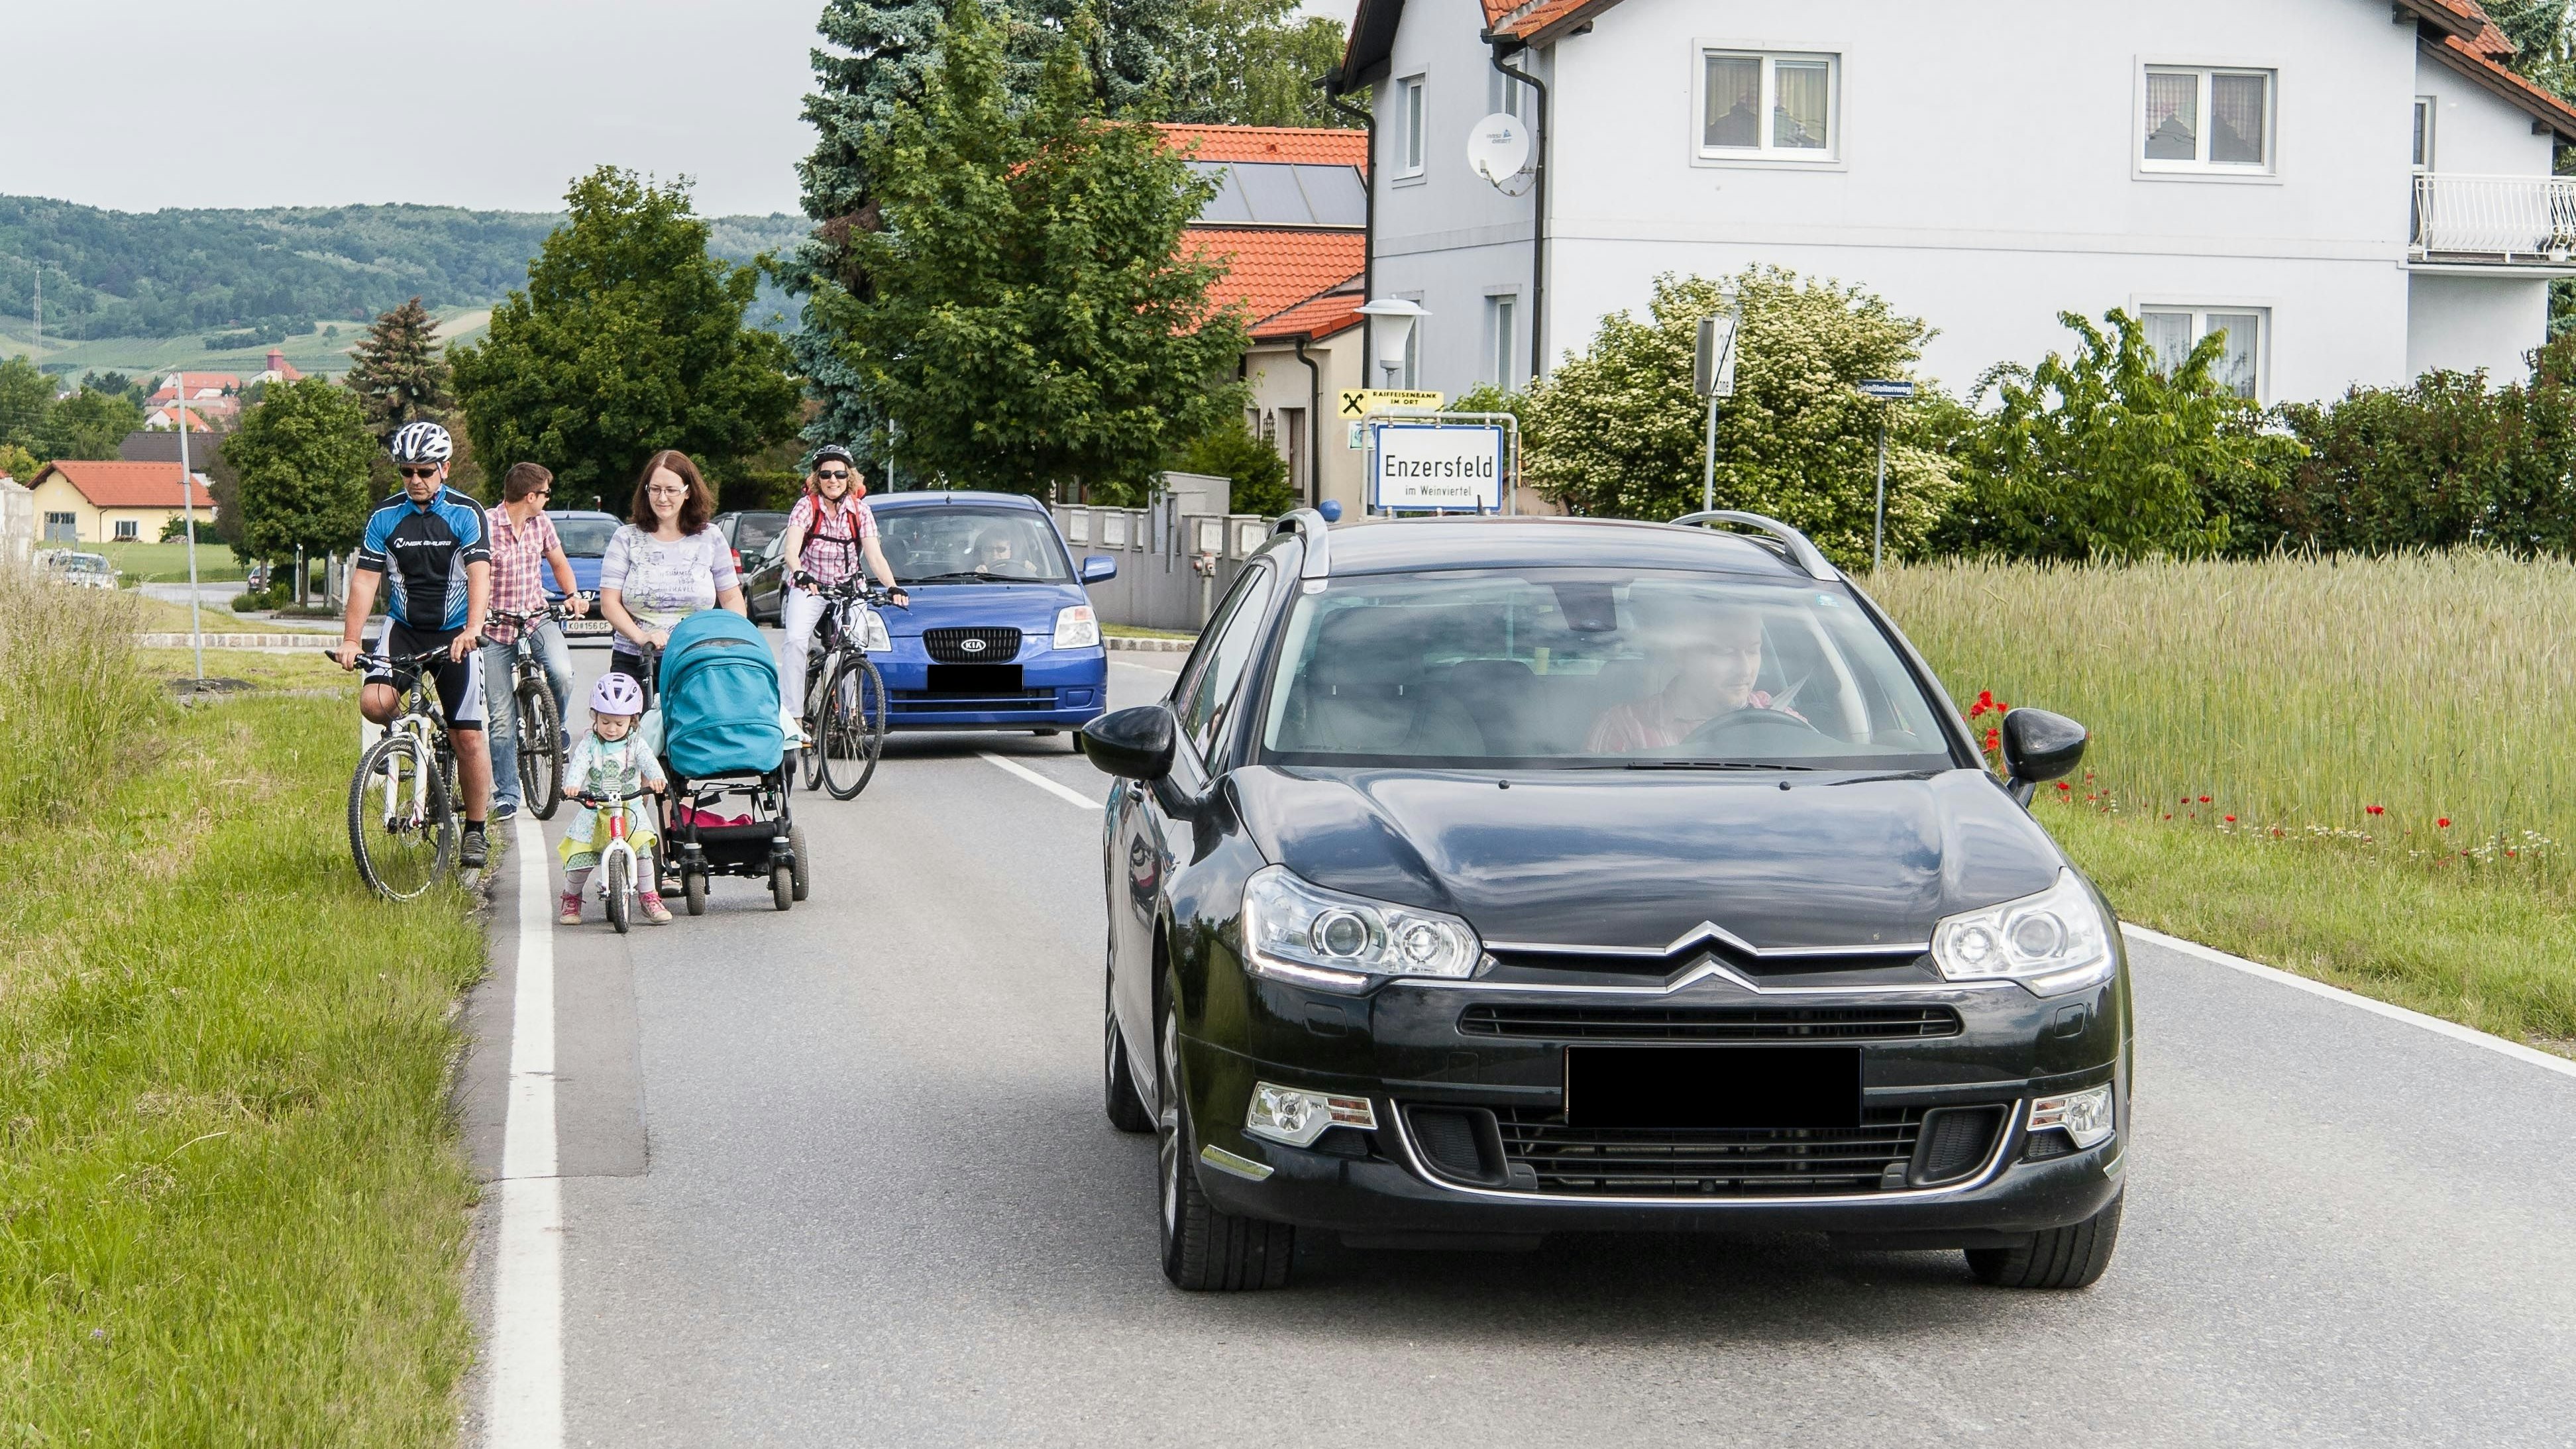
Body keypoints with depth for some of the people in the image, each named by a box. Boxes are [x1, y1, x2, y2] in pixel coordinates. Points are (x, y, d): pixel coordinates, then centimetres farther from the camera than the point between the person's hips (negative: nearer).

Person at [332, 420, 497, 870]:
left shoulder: (465, 513, -8)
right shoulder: (385, 517, -1)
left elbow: (479, 575, -18)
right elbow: (364, 580, -3)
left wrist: (471, 630, -35)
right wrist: (350, 640, -13)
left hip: (455, 634, -2)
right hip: (403, 629, 2)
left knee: (468, 736, -6)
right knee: (373, 702, -24)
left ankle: (475, 831, 8)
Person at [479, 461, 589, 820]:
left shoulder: (541, 524, 3)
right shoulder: (485, 526, -14)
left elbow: (558, 562, 19)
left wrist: (572, 594, 3)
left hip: (536, 619, 3)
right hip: (496, 628, -3)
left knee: (562, 672, -27)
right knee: (502, 718, -3)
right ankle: (505, 796, 7)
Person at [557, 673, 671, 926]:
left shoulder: (635, 743, 2)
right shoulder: (589, 744, 0)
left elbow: (648, 761, -16)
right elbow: (578, 763, -17)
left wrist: (657, 778, -39)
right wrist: (571, 784, -39)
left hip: (630, 811, 0)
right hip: (593, 812, 0)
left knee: (642, 849, -20)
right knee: (579, 858, -6)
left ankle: (649, 898, -4)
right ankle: (571, 900, 20)